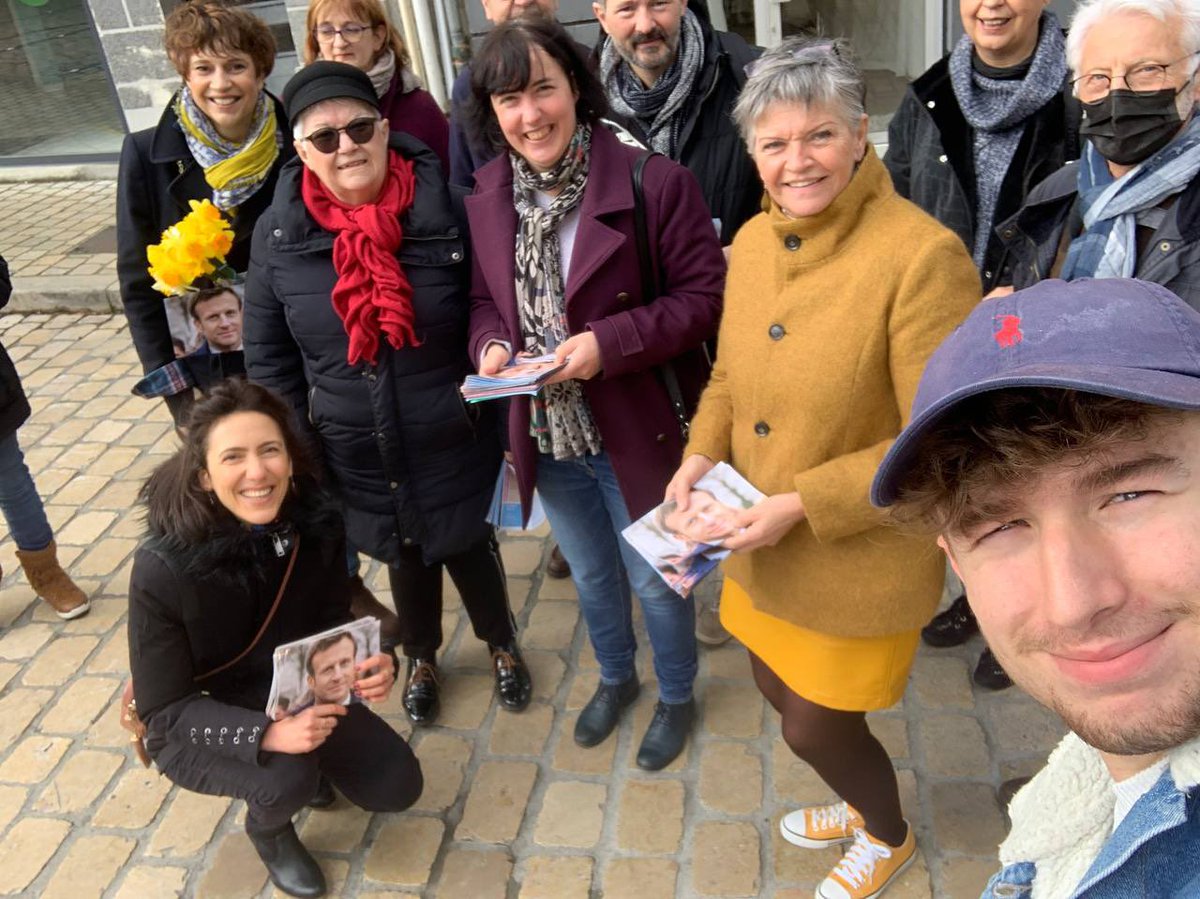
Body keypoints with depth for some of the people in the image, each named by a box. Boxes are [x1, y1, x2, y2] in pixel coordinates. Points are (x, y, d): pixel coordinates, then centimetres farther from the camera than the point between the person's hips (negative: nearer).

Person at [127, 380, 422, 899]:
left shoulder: (316, 523, -19)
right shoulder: (163, 568, -31)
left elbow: (335, 624, -4)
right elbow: (164, 710, -23)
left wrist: (370, 663, -28)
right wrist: (267, 735, -38)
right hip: (197, 726, -4)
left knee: (397, 787, -4)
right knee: (288, 779, -31)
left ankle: (311, 766, 25)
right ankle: (268, 829, 6)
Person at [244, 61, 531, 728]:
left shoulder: (445, 211, -16)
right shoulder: (279, 235, -9)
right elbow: (269, 358, -1)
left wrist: (491, 379, -10)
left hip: (451, 445, -2)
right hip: (356, 457, 2)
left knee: (470, 548, 20)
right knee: (404, 557, 24)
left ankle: (503, 644, 51)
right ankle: (422, 656, 54)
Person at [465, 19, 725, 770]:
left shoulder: (653, 182, -19)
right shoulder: (486, 200, -3)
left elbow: (704, 295, -17)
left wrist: (609, 342, -28)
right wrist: (490, 346, -14)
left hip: (636, 429, -4)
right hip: (544, 432, 5)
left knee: (654, 580, 15)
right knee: (591, 574, 26)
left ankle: (677, 697, 44)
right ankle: (617, 677, 53)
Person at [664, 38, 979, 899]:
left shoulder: (922, 255, -24)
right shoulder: (754, 239, -1)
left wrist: (802, 505, -23)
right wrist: (703, 455, -6)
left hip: (861, 563, -7)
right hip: (762, 547, 7)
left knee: (815, 728, 11)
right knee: (782, 693, 24)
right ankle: (865, 798, 57)